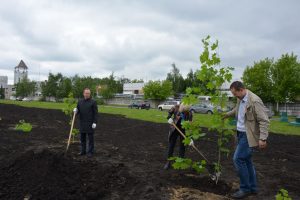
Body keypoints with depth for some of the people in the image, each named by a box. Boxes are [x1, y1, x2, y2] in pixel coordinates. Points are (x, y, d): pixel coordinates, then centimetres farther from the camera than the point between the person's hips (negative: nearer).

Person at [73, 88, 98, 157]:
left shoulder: (93, 102, -6)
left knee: (90, 138, 2)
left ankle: (90, 152, 11)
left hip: (90, 124, -5)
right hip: (82, 123, 5)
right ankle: (83, 151, 24)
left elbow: (95, 113, -8)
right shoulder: (80, 102, 8)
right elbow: (78, 112, 13)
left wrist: (94, 122, -15)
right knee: (82, 138, 12)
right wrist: (76, 111, -10)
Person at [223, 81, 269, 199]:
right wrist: (226, 115, 35)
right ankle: (252, 188, 27)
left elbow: (264, 121, -22)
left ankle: (245, 189, 5)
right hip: (241, 134, 9)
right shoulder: (240, 100, 6)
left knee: (238, 159, -10)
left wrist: (262, 138, -26)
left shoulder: (254, 101, -21)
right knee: (246, 160, 14)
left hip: (249, 136, -9)